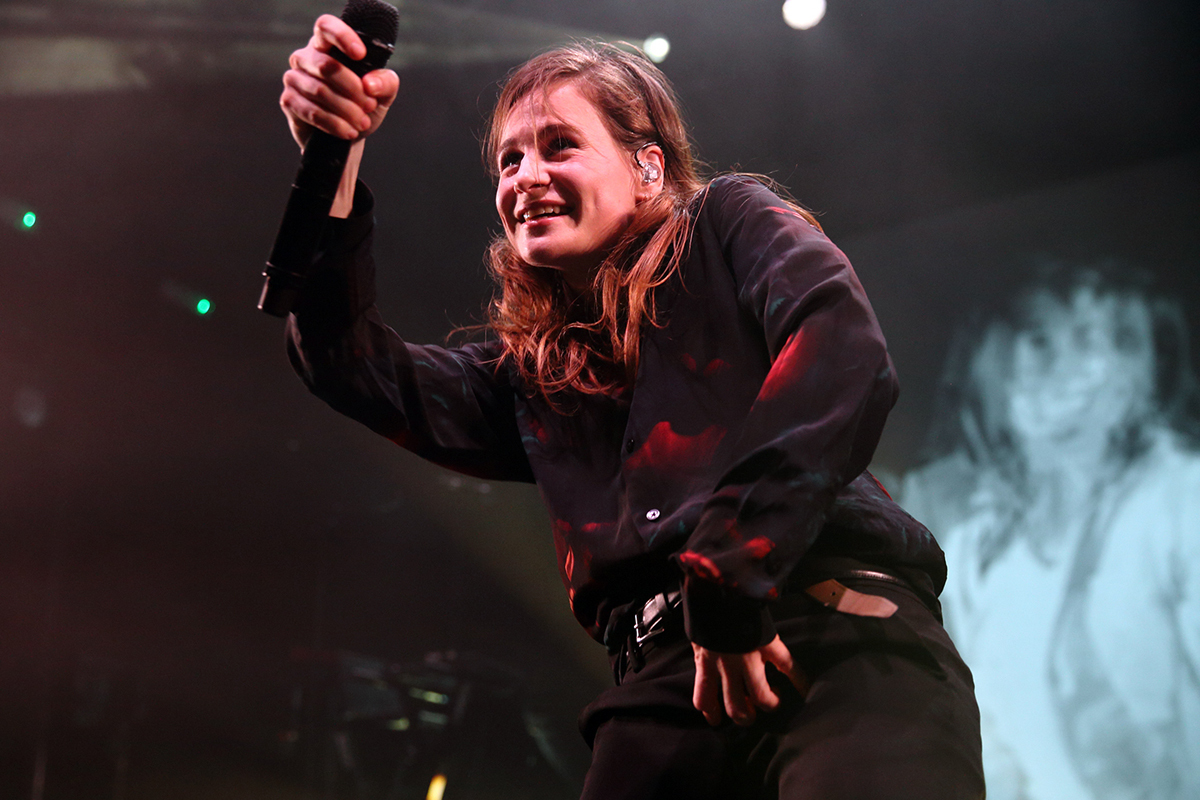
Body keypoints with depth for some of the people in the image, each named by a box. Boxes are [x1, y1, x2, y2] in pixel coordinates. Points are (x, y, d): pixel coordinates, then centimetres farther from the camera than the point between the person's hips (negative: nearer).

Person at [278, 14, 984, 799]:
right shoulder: (532, 373, 27)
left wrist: (733, 567, -13)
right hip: (670, 687, 5)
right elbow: (357, 368, 16)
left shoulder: (730, 223, 15)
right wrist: (334, 160, 5)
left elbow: (847, 357, -4)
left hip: (835, 624, -5)